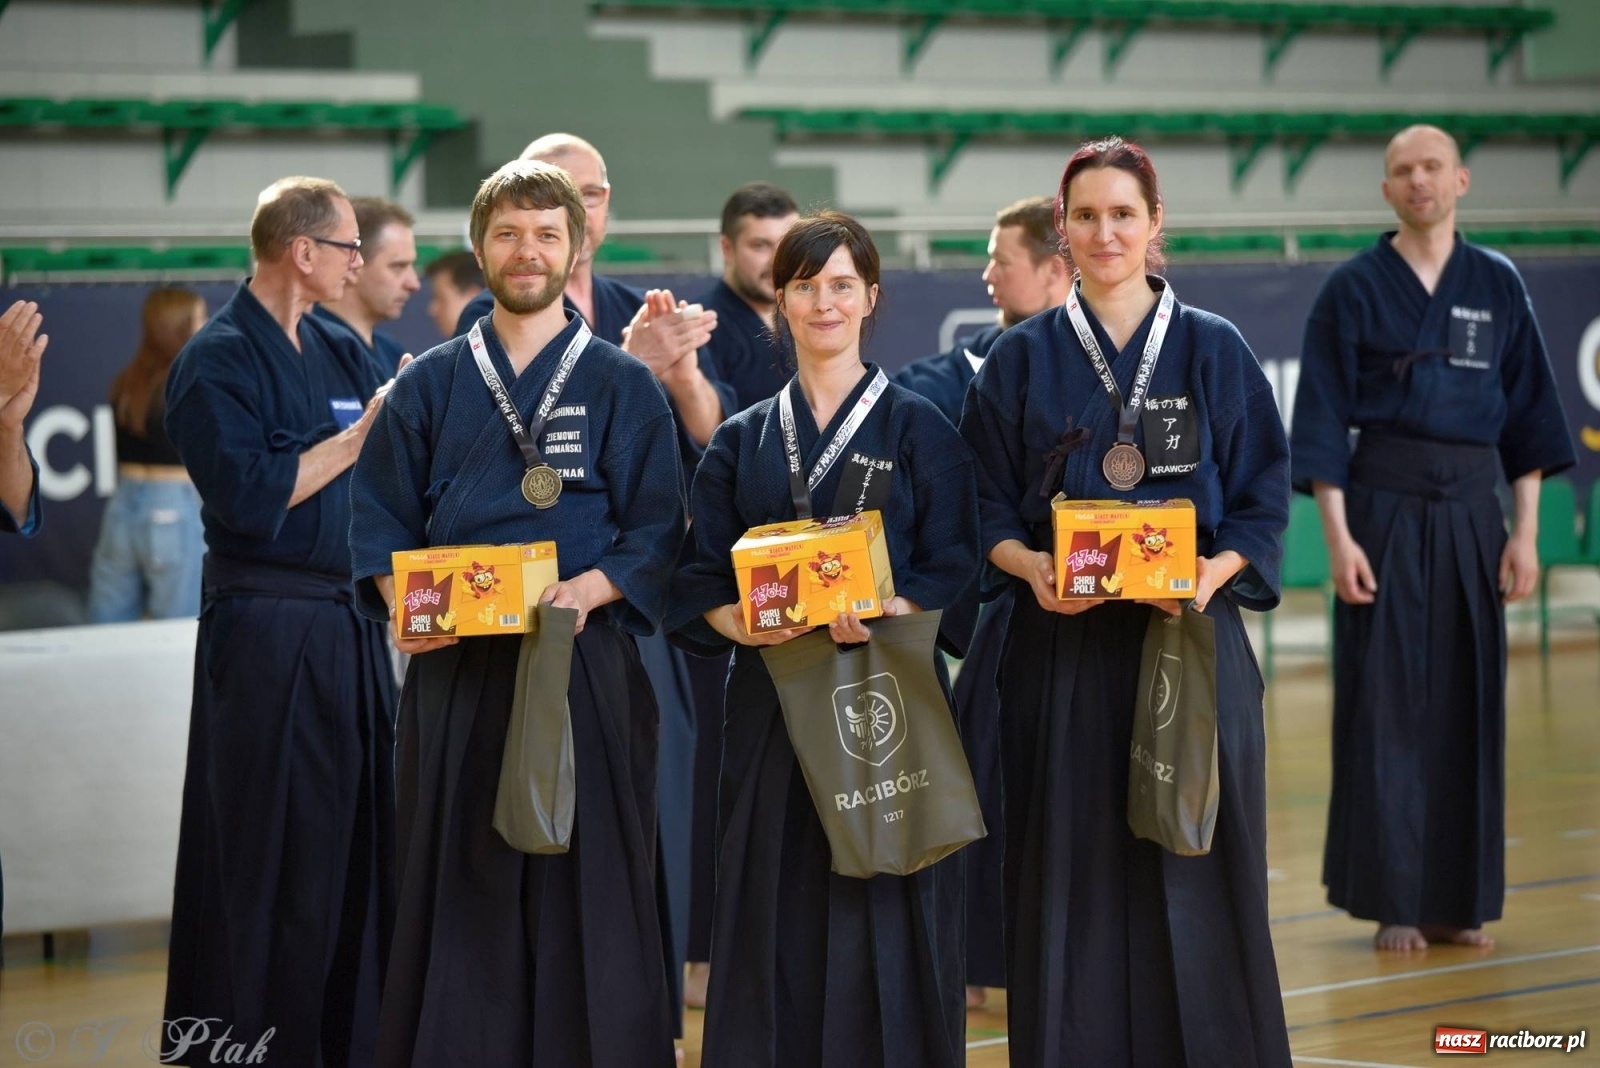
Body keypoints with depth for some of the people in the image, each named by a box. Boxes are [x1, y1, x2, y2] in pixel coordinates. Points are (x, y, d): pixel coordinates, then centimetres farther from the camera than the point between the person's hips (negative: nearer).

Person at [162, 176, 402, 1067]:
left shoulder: (344, 352, 13)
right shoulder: (219, 360, -10)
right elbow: (251, 499, -19)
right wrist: (359, 436, -14)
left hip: (351, 623, 7)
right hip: (269, 629, -7)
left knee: (360, 842, 11)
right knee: (276, 856, -2)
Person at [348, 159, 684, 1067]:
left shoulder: (623, 387, 5)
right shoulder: (429, 386, 11)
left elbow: (657, 532, 0)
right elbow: (380, 518, 9)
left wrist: (585, 592, -17)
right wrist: (404, 600, -10)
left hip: (584, 666, -2)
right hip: (454, 673, 2)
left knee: (583, 887, -1)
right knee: (458, 890, 2)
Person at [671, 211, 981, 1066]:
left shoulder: (918, 430, 4)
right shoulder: (742, 441, 12)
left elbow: (953, 569, -3)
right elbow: (701, 576, 7)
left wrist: (885, 613, -21)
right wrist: (740, 622, -14)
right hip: (773, 699, 2)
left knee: (881, 911, -3)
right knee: (773, 913, 2)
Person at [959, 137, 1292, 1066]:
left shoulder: (1215, 351, 4)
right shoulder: (1023, 360, 6)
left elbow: (1263, 502, 3)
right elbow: (990, 511, 6)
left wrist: (1216, 570, -15)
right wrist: (1030, 566, -14)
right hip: (1063, 648, 1)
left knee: (1194, 873, 0)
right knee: (1073, 875, 1)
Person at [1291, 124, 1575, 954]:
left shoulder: (1498, 285, 7)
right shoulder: (1353, 290, -1)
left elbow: (1528, 415, 8)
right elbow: (1322, 424, -3)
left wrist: (1526, 530, 2)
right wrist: (1339, 536, -11)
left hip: (1470, 511, 3)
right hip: (1383, 507, -3)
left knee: (1467, 701, 5)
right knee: (1386, 704, -2)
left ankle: (1460, 900, 14)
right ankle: (1394, 900, 6)